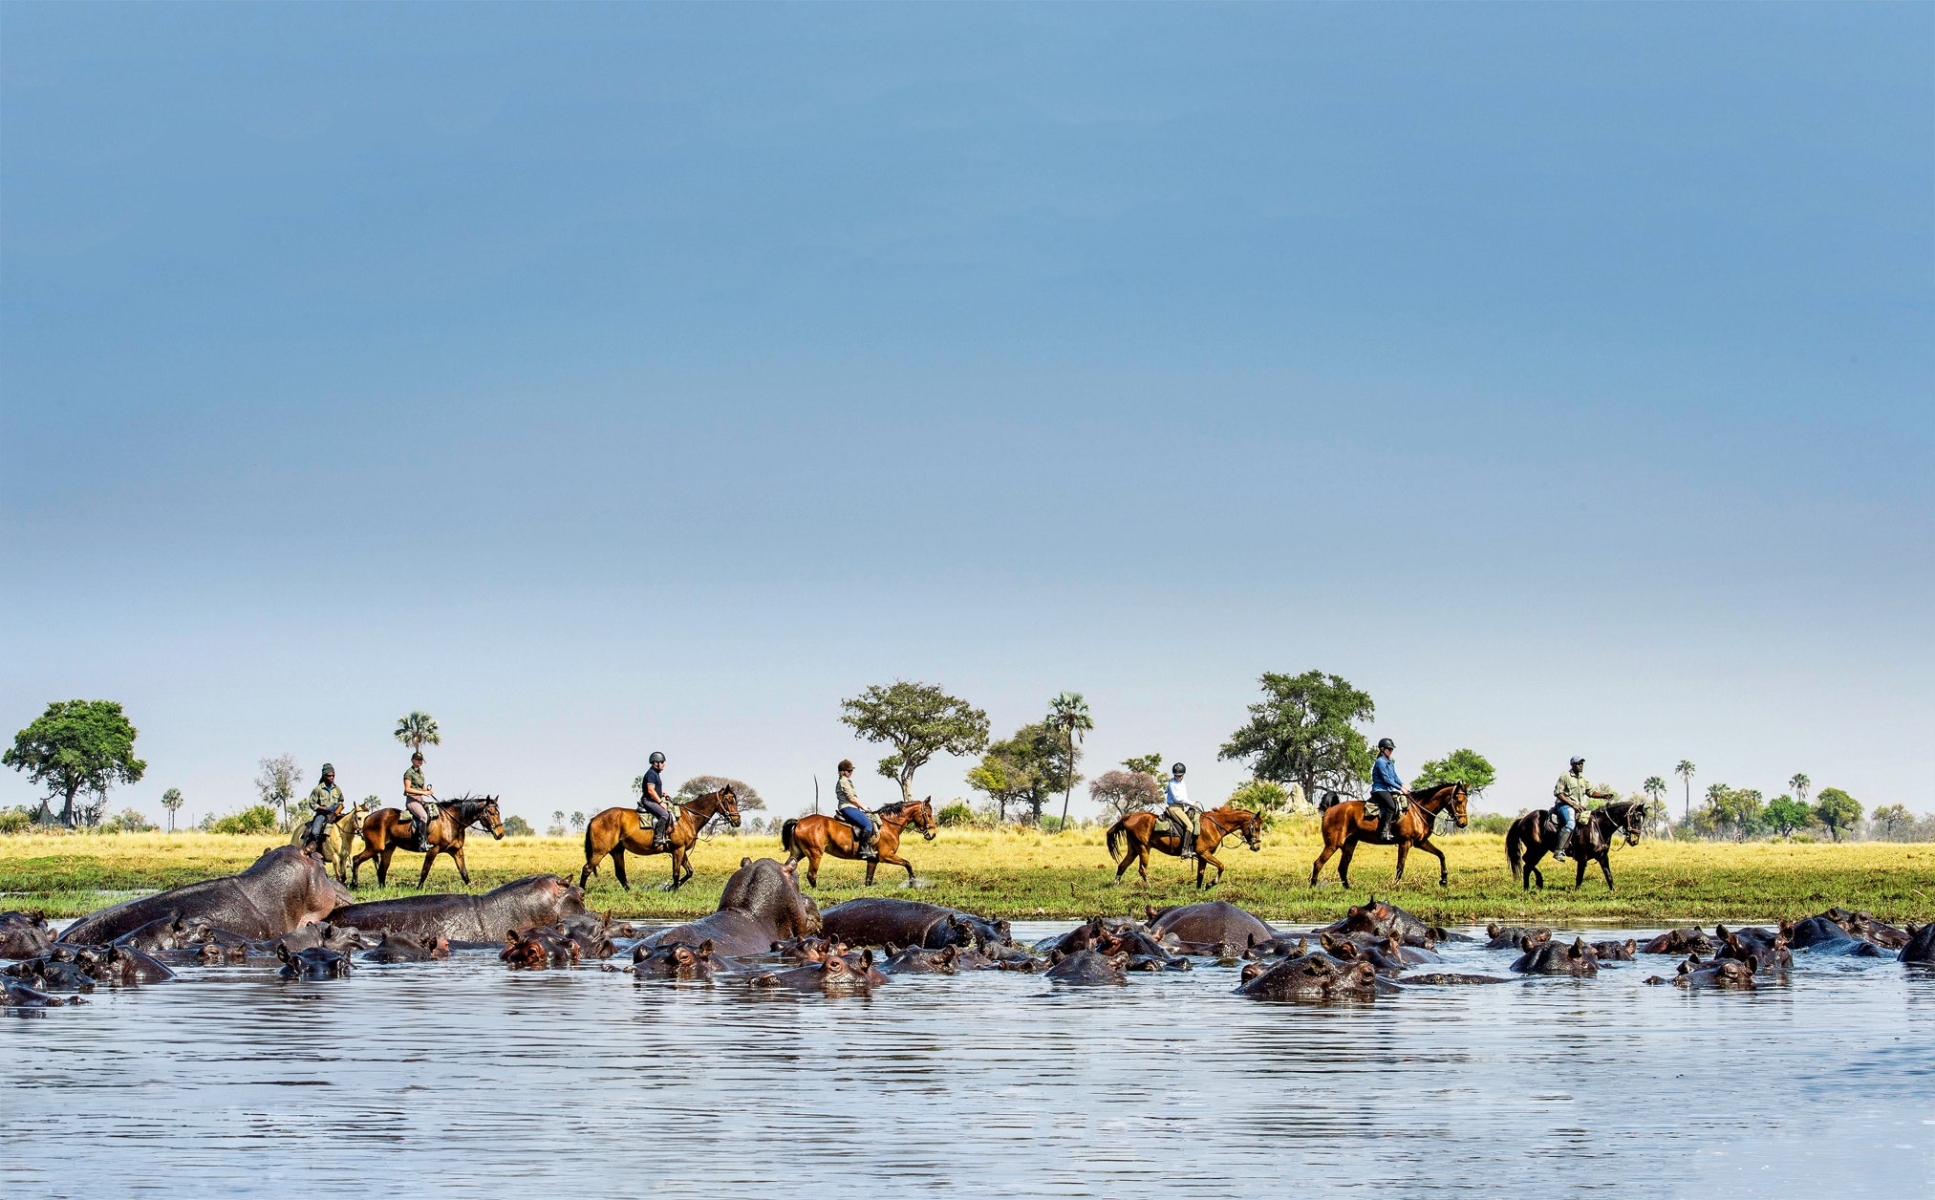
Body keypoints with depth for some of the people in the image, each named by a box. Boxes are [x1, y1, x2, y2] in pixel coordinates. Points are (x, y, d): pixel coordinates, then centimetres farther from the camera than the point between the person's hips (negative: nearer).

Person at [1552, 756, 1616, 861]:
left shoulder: (1583, 778, 19)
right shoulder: (1565, 776, -4)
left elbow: (1591, 792, 20)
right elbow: (1557, 792, -11)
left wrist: (1603, 795, 0)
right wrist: (1572, 804, -18)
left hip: (1578, 807, 9)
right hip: (1565, 805, -8)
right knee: (1570, 824, -33)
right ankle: (1558, 852, -38)